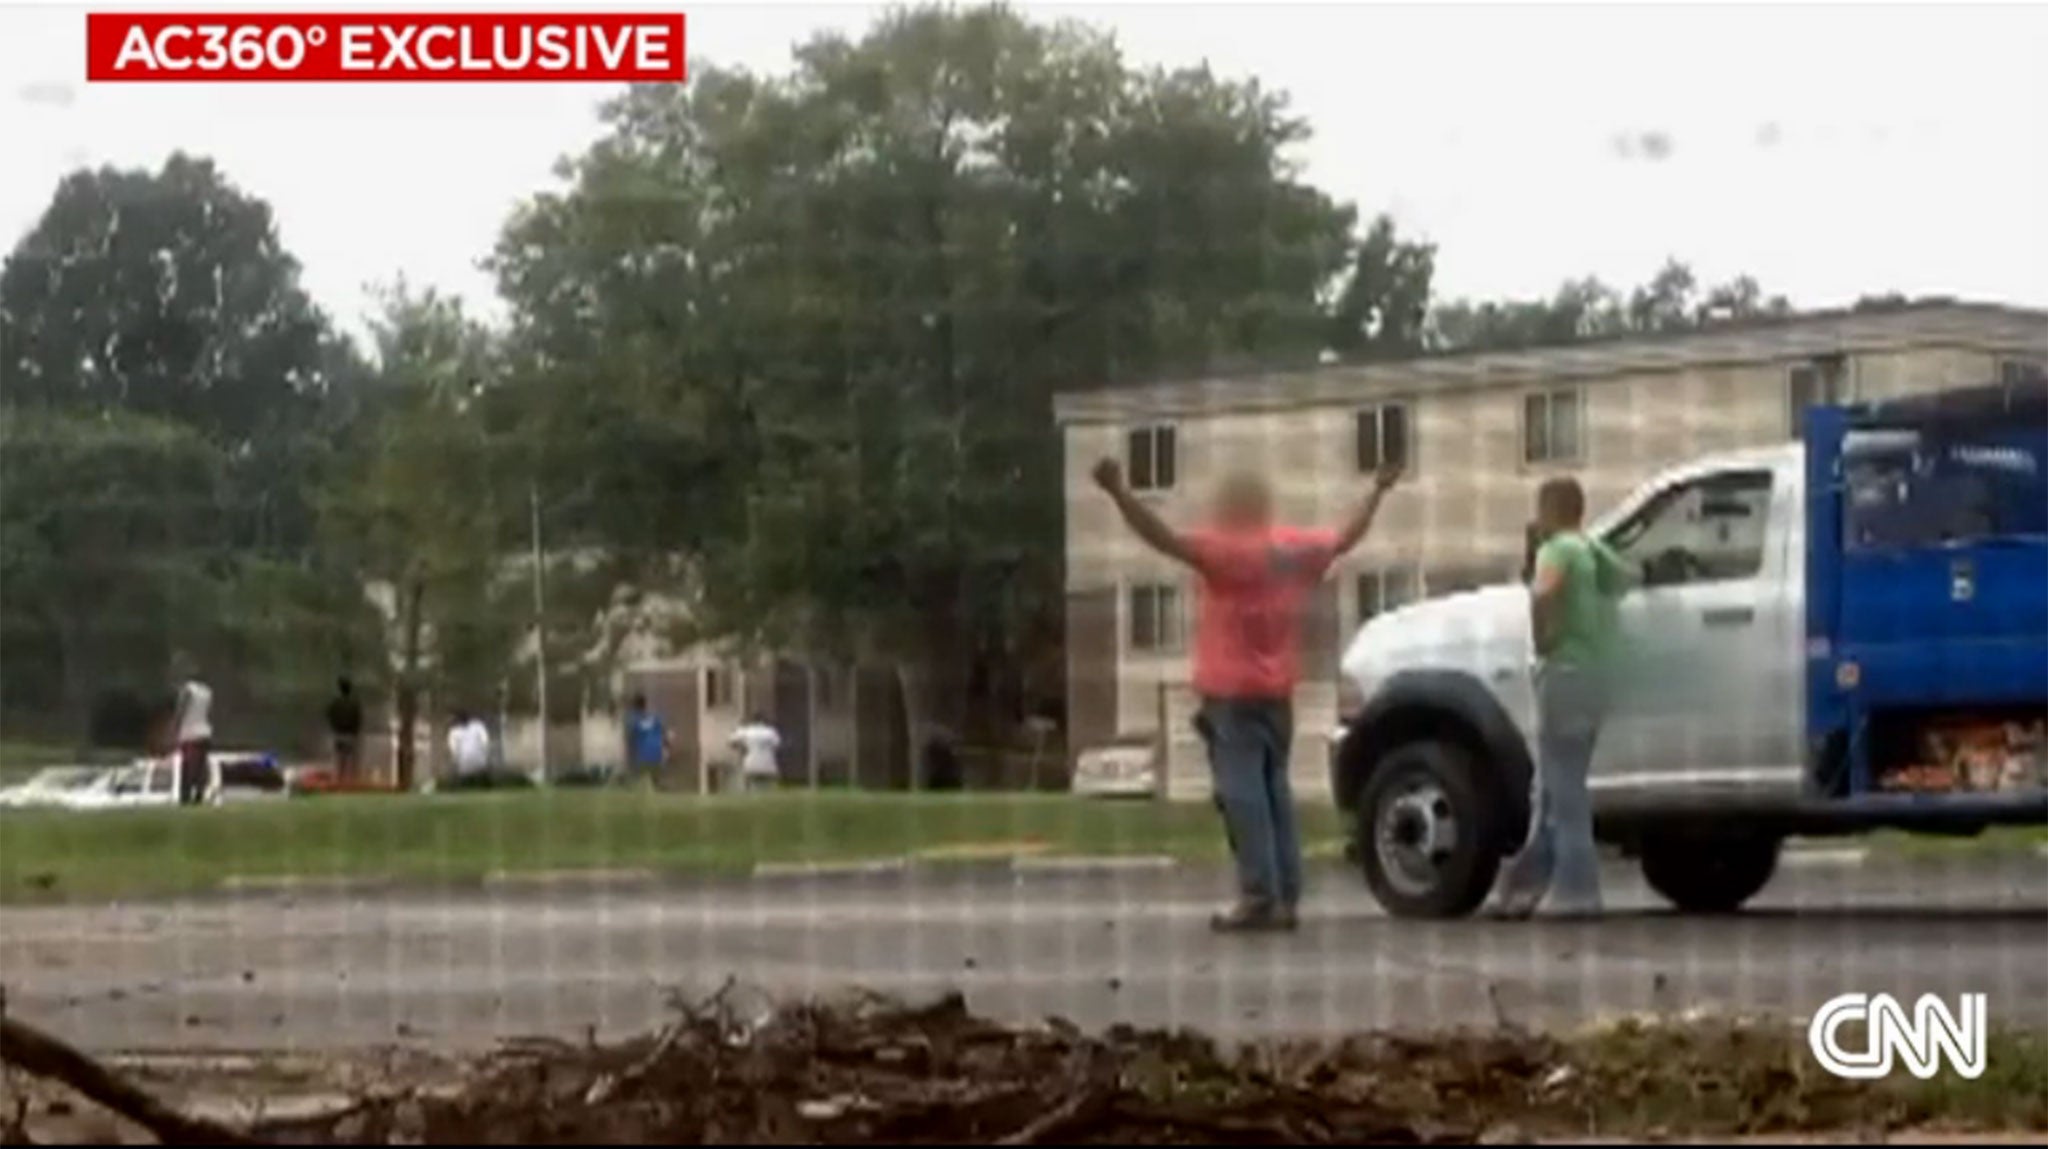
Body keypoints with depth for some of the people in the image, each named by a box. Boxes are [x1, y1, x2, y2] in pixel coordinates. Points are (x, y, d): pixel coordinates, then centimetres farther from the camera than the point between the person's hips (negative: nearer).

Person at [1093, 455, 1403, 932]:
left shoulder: (1226, 550, -13)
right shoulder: (1296, 549, 8)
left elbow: (1165, 539, -25)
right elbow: (1346, 537, 25)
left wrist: (1119, 493, -31)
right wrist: (1378, 491, 40)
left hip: (1232, 693, -7)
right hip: (1277, 693, 7)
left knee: (1242, 793, -8)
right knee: (1274, 790, 12)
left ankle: (1259, 895, -14)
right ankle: (1286, 897, 10)